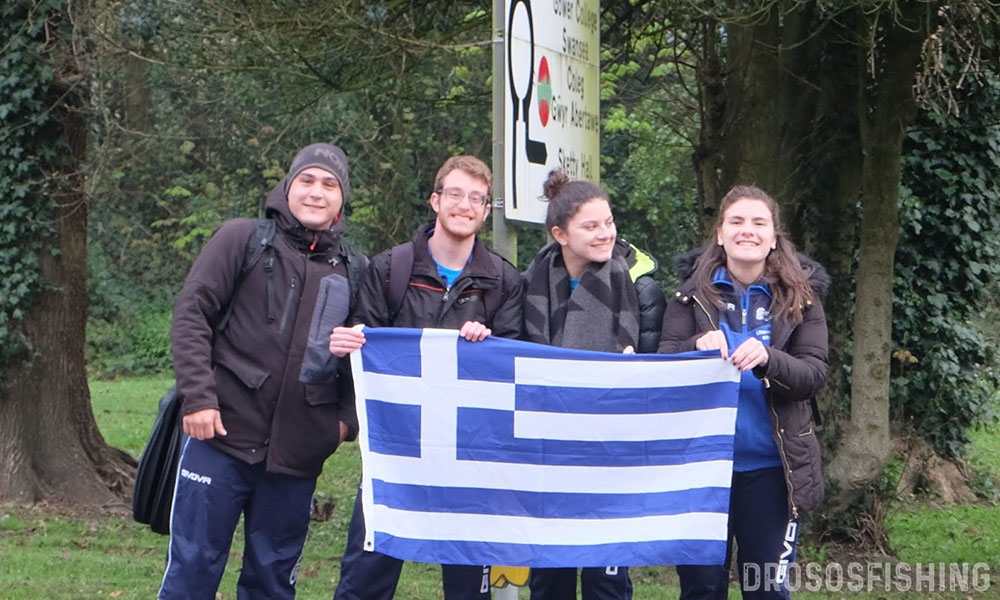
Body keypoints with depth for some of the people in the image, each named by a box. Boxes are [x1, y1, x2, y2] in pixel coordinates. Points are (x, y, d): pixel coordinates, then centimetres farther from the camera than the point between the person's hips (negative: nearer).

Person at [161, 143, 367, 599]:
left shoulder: (354, 271, 13)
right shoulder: (244, 239, 2)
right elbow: (192, 314, -2)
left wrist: (347, 418, 4)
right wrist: (198, 396, -12)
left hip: (298, 453, 3)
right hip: (220, 440, -3)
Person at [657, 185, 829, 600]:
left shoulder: (800, 297, 2)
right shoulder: (694, 292, 3)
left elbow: (815, 374, -6)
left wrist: (768, 359, -26)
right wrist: (698, 346, -26)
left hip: (770, 467, 0)